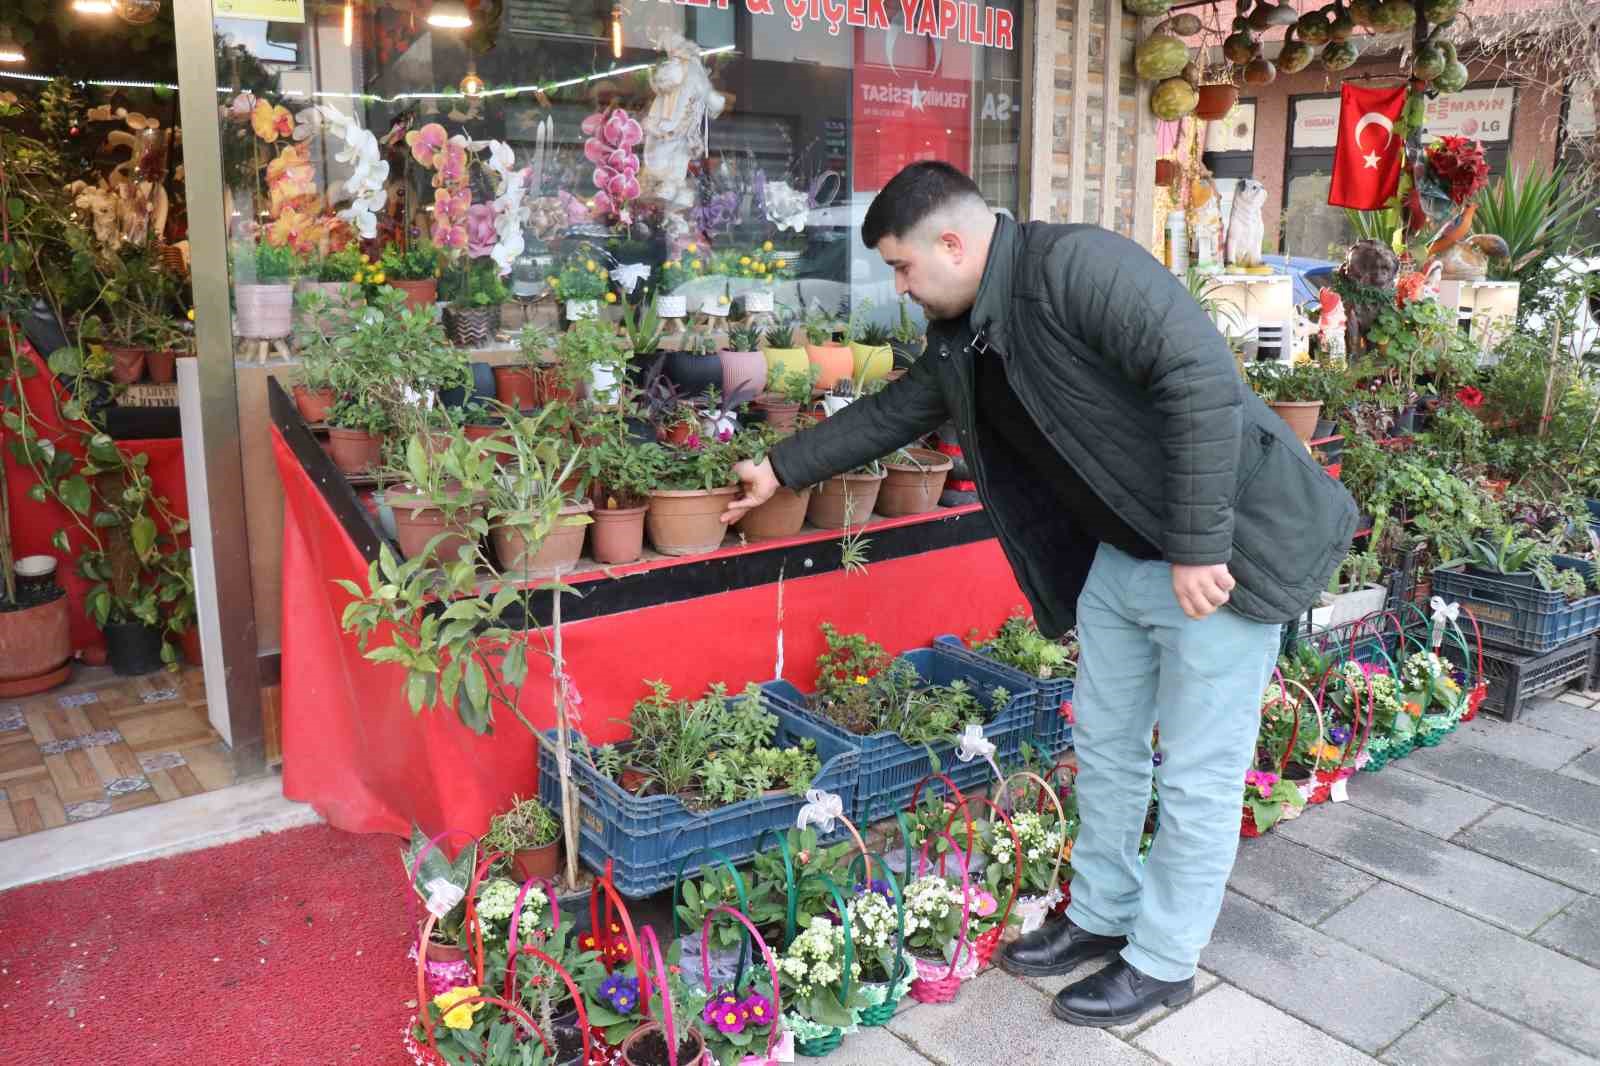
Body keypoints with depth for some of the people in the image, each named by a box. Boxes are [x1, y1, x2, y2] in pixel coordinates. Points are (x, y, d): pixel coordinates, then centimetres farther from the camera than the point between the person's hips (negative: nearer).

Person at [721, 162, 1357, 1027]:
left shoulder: (1075, 265, -23)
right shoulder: (959, 335, 4)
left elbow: (1203, 380, -30)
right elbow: (891, 411, 19)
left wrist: (1198, 548, -30)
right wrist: (781, 469, 23)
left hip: (1222, 551, -8)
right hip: (1121, 555, 9)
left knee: (1196, 776, 5)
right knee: (1105, 749, 18)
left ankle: (1163, 962, 23)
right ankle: (1101, 917, 37)